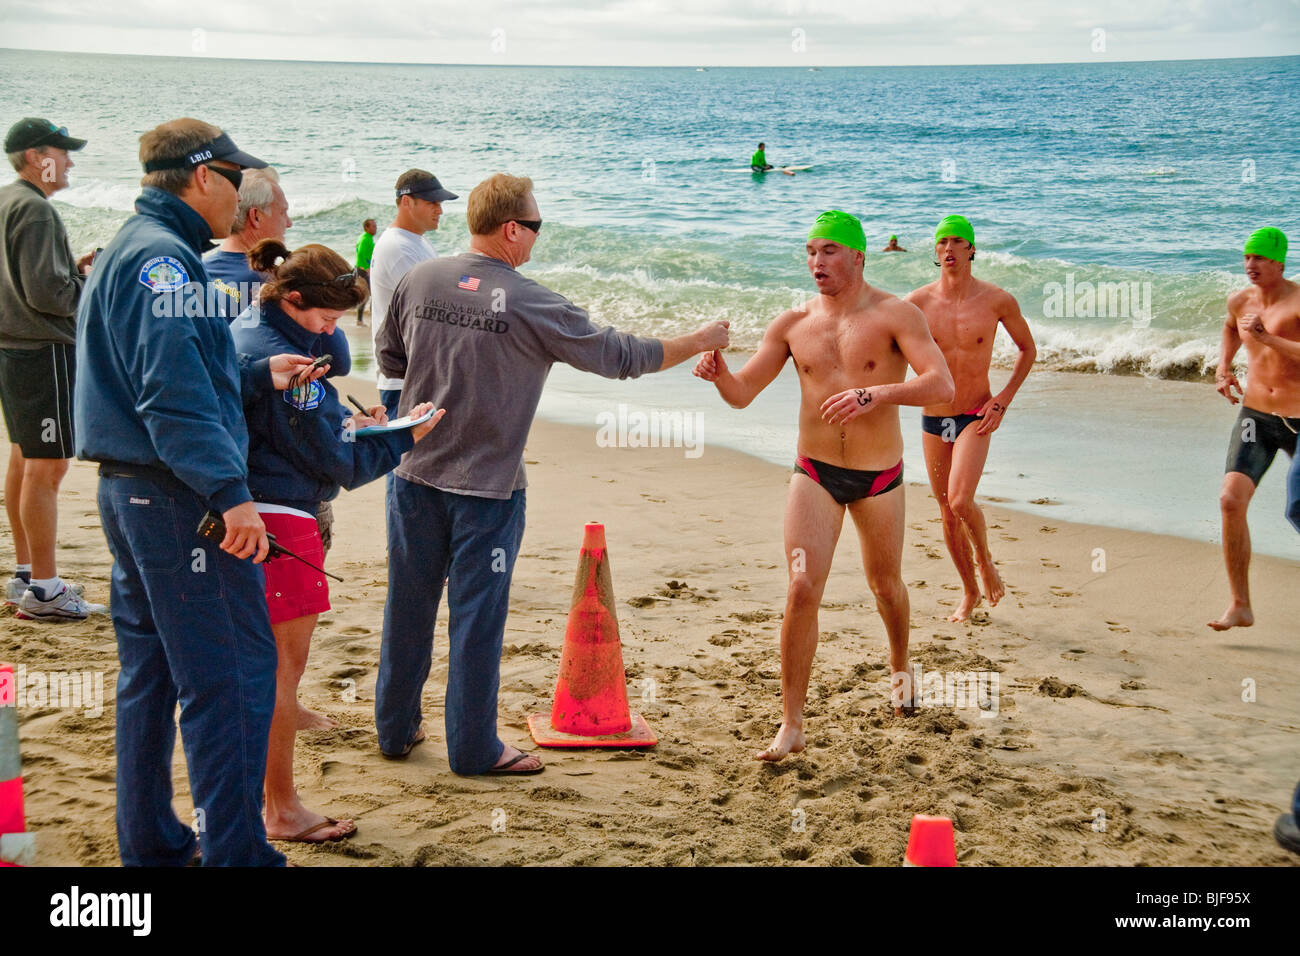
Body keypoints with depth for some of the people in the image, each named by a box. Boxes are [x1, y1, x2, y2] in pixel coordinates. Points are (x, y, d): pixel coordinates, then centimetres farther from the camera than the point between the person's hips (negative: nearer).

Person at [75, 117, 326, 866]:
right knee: (232, 676, -7)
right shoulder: (166, 257, -14)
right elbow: (172, 392, -23)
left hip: (129, 491, 11)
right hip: (177, 496, -11)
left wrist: (260, 377, 18)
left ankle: (152, 843, 24)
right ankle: (237, 851, -3)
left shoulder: (127, 251, 18)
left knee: (151, 673, 15)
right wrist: (231, 493, -26)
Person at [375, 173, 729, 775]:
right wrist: (697, 342, 6)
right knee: (476, 616, 5)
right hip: (487, 485, -4)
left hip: (416, 473, 5)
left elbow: (389, 359, 13)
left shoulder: (419, 281, -1)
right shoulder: (530, 305, -14)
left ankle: (395, 729, 27)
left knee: (408, 606, 15)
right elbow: (618, 356, -6)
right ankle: (474, 749, 15)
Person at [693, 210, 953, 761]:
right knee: (803, 588, -14)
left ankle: (900, 667, 51)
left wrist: (876, 394, -36)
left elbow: (942, 386, -22)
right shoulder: (793, 324, -1)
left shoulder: (895, 316, -10)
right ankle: (791, 725, -9)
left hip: (879, 477, -1)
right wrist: (718, 373, -23)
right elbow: (741, 394, 0)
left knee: (885, 586, 18)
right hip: (815, 473, 1)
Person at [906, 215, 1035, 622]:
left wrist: (1003, 400, -3)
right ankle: (970, 593, 29)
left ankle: (985, 559, 9)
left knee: (961, 501, -22)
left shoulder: (998, 301, -6)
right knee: (947, 514, 10)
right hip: (933, 419, 3)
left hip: (975, 418, -3)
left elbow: (1027, 349, 7)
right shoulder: (919, 302, -4)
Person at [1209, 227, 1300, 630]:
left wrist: (1266, 337, -29)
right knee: (1231, 501, -12)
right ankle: (1240, 606, -6)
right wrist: (1223, 368, 15)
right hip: (1255, 417, 4)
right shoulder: (1239, 300, 5)